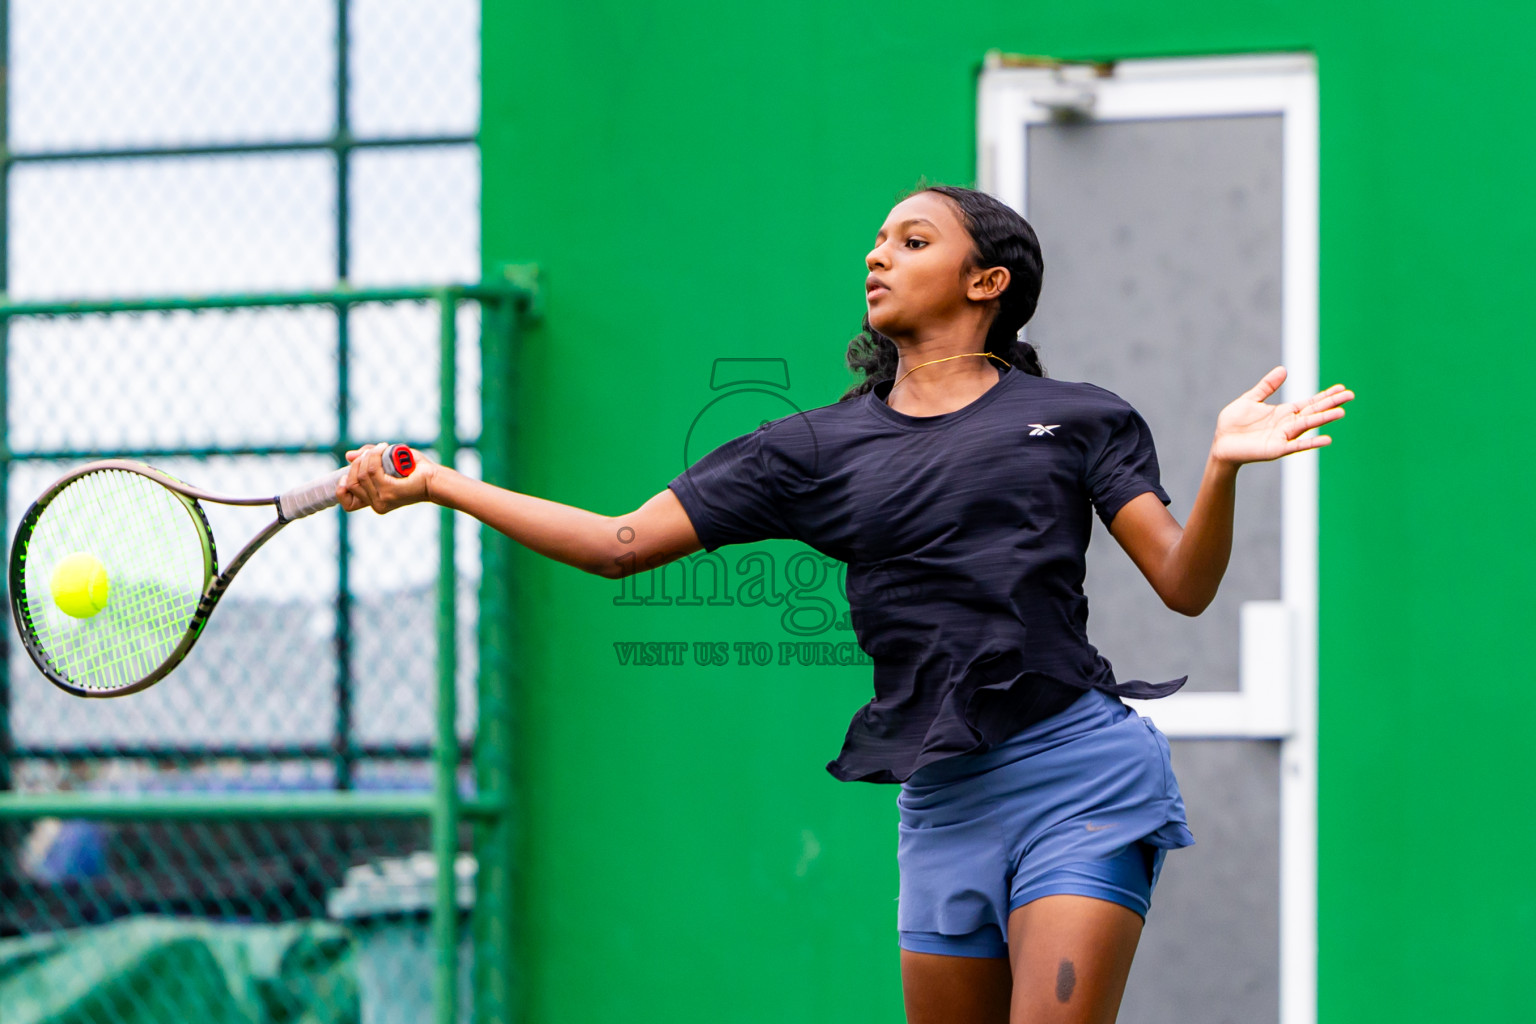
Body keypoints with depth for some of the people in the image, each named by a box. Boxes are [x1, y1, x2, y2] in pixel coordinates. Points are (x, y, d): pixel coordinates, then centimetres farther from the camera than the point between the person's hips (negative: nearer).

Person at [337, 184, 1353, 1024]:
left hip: (1079, 773, -4)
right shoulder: (819, 447, 13)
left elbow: (1184, 585, 2)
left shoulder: (1078, 418, 7)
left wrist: (1222, 471, -17)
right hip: (942, 801, 4)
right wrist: (432, 484, 8)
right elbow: (621, 543, 12)